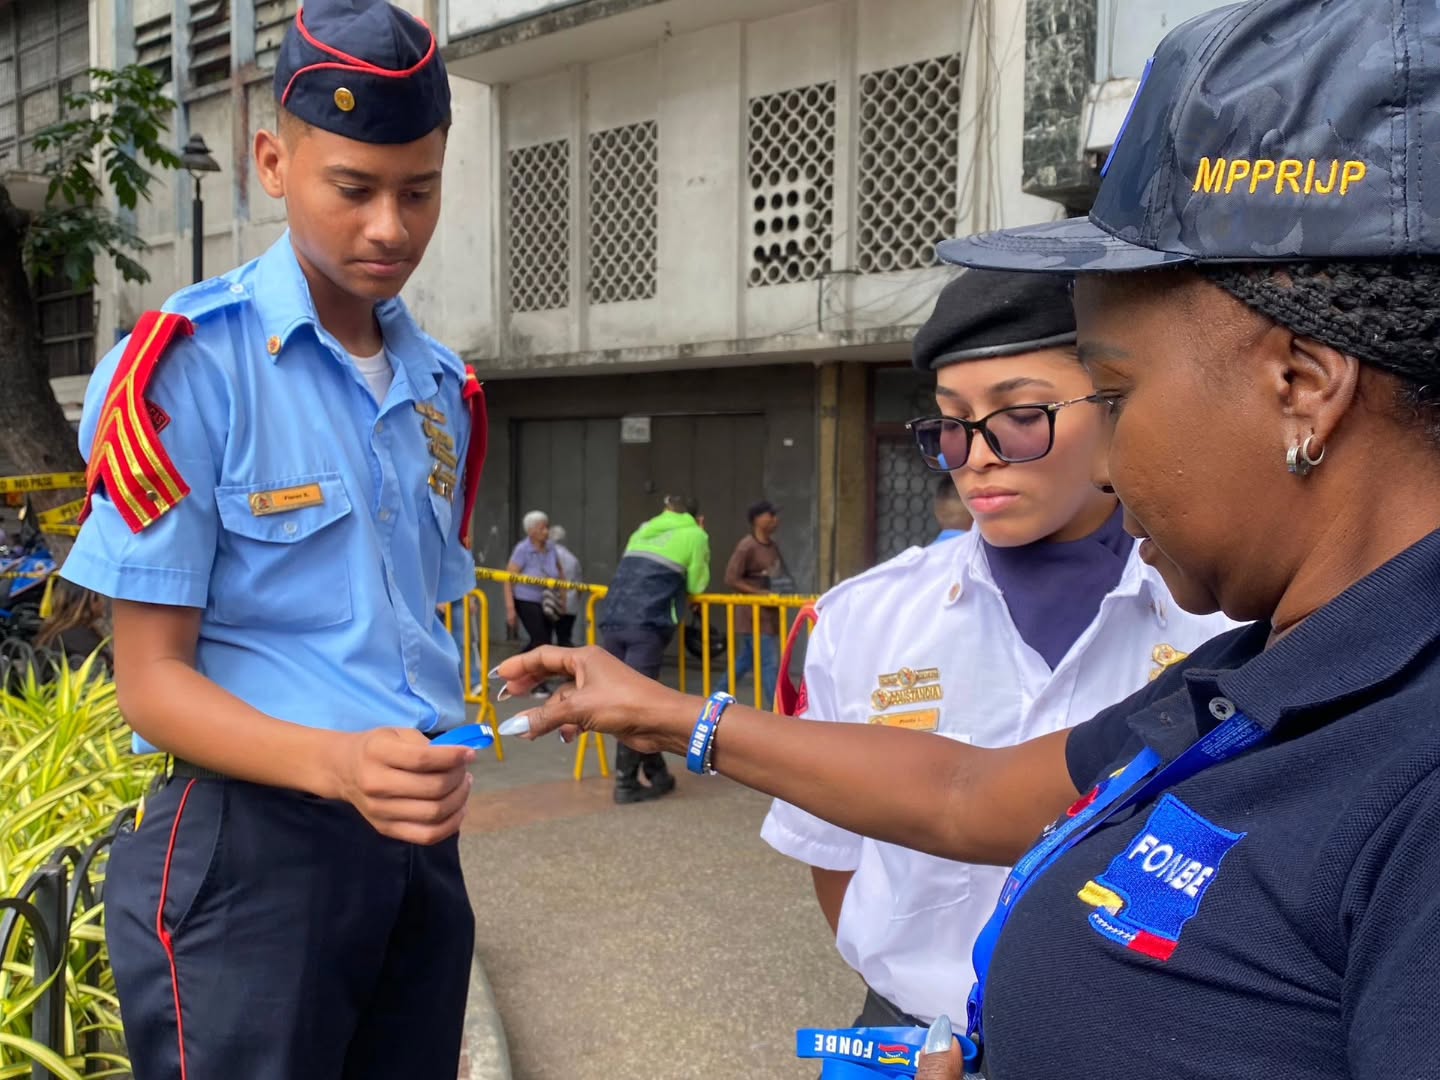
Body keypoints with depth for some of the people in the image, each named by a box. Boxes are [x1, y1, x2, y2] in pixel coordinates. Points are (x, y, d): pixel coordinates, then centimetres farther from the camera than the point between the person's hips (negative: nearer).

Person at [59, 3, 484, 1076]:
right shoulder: (185, 365, -11)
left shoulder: (444, 387, 8)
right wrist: (336, 764, -28)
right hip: (252, 845, -6)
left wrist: (430, 776, 9)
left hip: (420, 843, 6)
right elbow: (153, 679, -12)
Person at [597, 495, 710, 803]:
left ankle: (657, 775, 20)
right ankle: (625, 783, -2)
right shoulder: (695, 535, 12)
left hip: (612, 619, 6)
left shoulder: (644, 529, 27)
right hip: (646, 625, -6)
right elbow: (696, 585, 12)